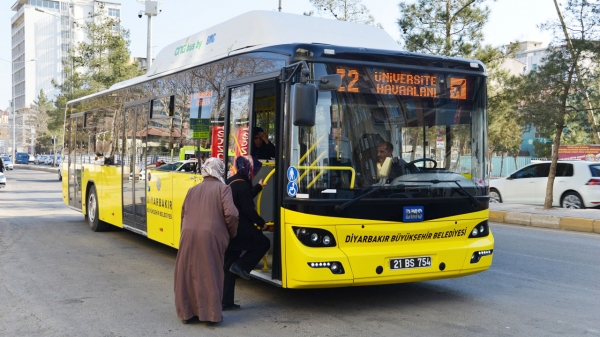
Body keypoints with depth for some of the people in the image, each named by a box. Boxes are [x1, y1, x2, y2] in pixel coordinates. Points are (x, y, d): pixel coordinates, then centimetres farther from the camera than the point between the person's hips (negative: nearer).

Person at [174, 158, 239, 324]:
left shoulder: (193, 190, 17)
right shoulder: (223, 188, 2)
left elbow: (184, 214, 18)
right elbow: (231, 214, -8)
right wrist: (232, 234, 6)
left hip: (188, 235, 4)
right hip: (211, 236, -4)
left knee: (188, 273, 12)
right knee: (210, 274, 5)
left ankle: (187, 311, 20)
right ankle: (211, 312, 9)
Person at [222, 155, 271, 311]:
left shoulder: (231, 181, 14)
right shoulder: (242, 185, -15)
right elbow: (248, 210, -16)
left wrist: (258, 187, 39)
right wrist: (261, 223, -2)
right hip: (240, 229, -9)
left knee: (228, 266, 11)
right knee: (263, 243, 12)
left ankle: (225, 301, 14)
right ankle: (241, 266, -2)